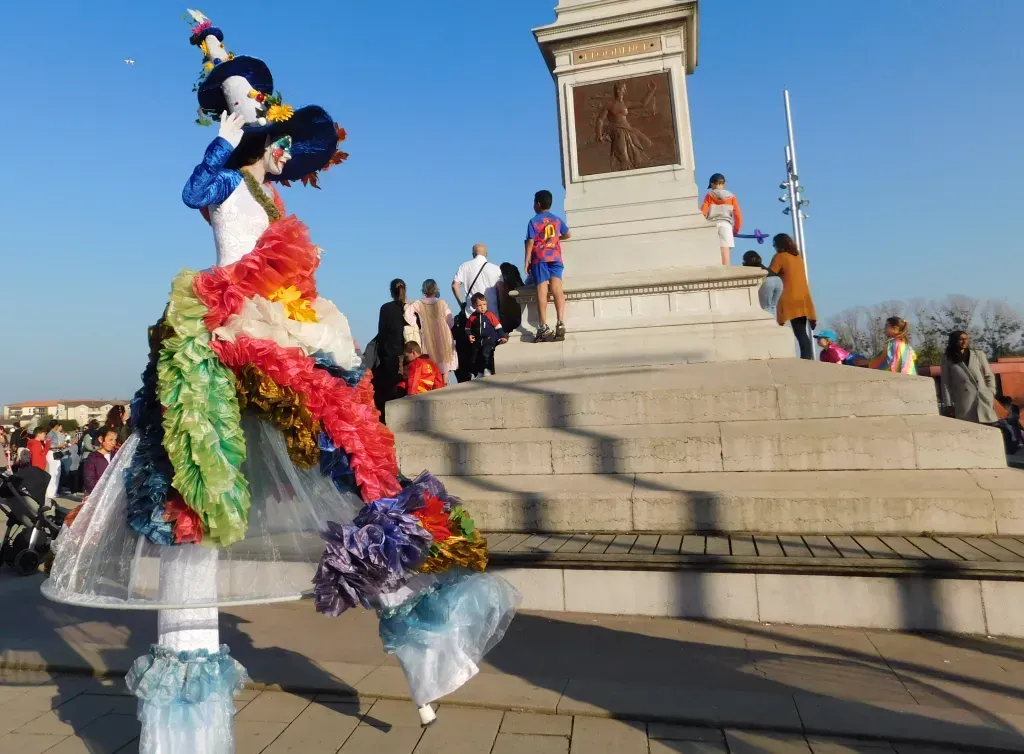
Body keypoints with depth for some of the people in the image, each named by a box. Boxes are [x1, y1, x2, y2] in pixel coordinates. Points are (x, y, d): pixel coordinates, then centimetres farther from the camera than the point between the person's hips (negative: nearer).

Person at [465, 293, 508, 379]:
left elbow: (498, 326, -1)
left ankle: (487, 370, -9)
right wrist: (469, 335, -6)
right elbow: (467, 328, 11)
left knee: (486, 354, -24)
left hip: (489, 340, -3)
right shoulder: (472, 317, 0)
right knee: (475, 358, 7)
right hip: (477, 342, 4)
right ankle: (478, 373, 21)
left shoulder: (490, 315, -5)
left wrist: (502, 336, -4)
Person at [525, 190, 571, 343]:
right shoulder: (557, 219, 16)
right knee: (557, 289, -9)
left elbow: (530, 243, -3)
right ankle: (560, 323, -24)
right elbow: (568, 235, 28)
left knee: (542, 291, -8)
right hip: (555, 258, 3)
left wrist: (527, 262, -1)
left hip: (540, 259, -3)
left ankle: (544, 328, -14)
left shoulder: (533, 221, 4)